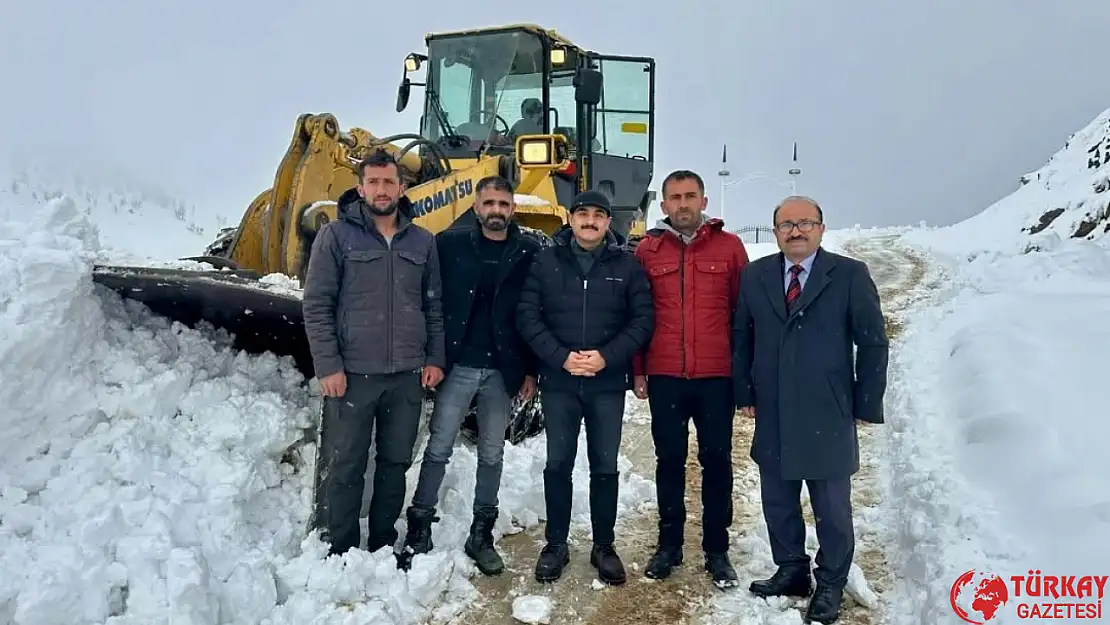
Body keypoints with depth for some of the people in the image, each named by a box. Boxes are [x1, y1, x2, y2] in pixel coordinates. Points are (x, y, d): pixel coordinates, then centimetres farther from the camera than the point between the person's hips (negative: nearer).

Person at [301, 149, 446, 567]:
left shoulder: (422, 242, 8)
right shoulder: (336, 235, -2)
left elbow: (434, 305, 12)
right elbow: (317, 306, -5)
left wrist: (435, 358, 4)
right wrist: (328, 366, -11)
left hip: (407, 375, 4)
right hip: (352, 374, -3)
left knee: (395, 464, 13)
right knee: (343, 467, 4)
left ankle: (383, 544, 28)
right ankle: (340, 550, 18)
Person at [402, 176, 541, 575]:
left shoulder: (529, 252, 0)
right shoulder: (450, 243, -1)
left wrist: (531, 370, 0)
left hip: (502, 370, 1)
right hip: (457, 366, -1)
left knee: (491, 455, 11)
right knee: (439, 448, 4)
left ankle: (481, 534, 23)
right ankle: (420, 525, 18)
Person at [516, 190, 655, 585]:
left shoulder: (627, 265, 3)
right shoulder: (546, 261, 3)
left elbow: (643, 320, -1)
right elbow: (527, 316, -3)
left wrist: (607, 357, -14)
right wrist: (561, 357, -14)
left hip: (608, 383, 0)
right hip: (558, 380, 0)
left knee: (605, 466, 9)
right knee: (558, 464, 8)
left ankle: (604, 546, 23)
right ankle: (556, 545, 22)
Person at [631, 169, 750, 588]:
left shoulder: (729, 246, 2)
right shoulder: (648, 249, 4)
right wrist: (637, 371, 4)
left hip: (717, 377, -1)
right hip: (664, 377, 1)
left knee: (716, 461, 8)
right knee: (669, 460, 11)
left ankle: (717, 551, 20)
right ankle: (669, 545, 23)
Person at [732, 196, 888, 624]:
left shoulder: (850, 275, -4)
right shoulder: (755, 275, 6)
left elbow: (873, 342, -2)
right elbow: (741, 337, 11)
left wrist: (866, 405, -4)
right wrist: (744, 393, 6)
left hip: (827, 416, -3)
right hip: (772, 416, 4)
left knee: (832, 506, 8)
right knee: (777, 500, 14)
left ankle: (830, 584, 26)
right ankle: (791, 570, 33)